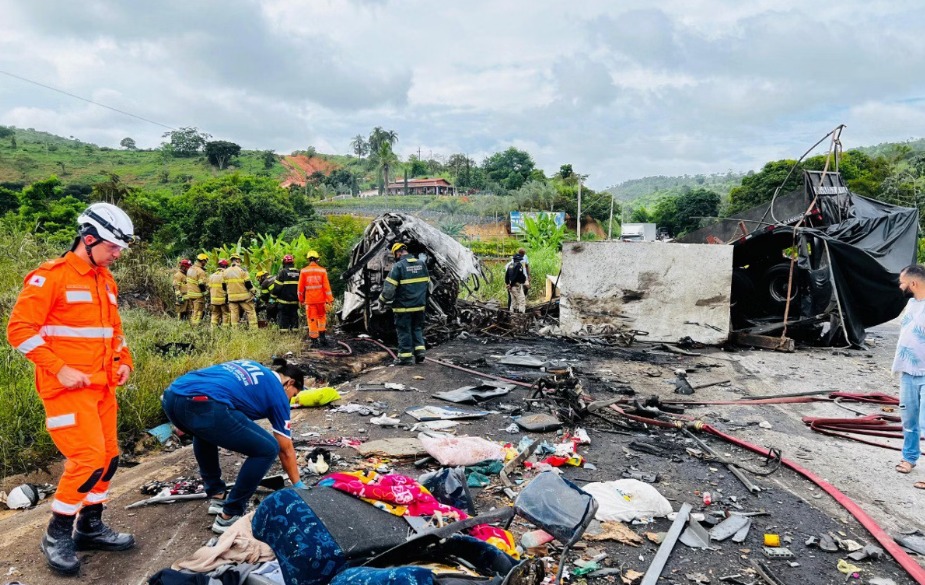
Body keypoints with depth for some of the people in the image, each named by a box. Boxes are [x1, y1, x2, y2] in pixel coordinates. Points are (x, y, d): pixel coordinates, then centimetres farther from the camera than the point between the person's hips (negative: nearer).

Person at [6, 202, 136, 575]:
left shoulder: (106, 280, 13)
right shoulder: (51, 277, -11)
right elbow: (20, 329, -14)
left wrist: (124, 361, 8)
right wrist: (60, 369, -18)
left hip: (102, 387, 8)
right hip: (68, 387, -8)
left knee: (108, 456, 10)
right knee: (89, 458, -11)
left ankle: (90, 527, 26)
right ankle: (57, 534, 9)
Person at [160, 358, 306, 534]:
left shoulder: (251, 368, 35)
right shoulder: (277, 392, 18)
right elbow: (286, 450, 23)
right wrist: (298, 485, 36)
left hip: (171, 396, 8)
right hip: (202, 406, -8)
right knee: (268, 449, 8)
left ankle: (217, 495, 41)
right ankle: (229, 516, 14)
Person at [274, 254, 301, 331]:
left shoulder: (282, 272, -10)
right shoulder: (298, 273, 5)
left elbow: (277, 287, -11)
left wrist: (274, 296, 1)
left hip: (284, 301, -4)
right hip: (295, 301, 4)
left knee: (284, 317, 1)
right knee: (294, 316, 11)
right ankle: (294, 330, 11)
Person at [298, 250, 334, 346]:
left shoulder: (303, 271, -1)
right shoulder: (322, 271, -3)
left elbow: (301, 287, 3)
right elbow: (326, 286, -4)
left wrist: (301, 299, 15)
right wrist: (330, 299, -1)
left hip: (309, 300, 0)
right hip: (321, 299, 0)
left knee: (312, 320, 5)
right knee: (322, 318, 16)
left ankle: (314, 340, 6)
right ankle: (322, 336, 8)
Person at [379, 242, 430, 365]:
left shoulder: (398, 266, -13)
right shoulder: (422, 264, 5)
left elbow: (389, 288, -15)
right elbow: (428, 285, 13)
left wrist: (382, 299, 2)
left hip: (403, 306, -5)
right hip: (419, 305, 5)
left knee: (404, 331, 5)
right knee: (417, 328, 20)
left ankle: (406, 356, 9)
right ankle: (420, 350, 12)